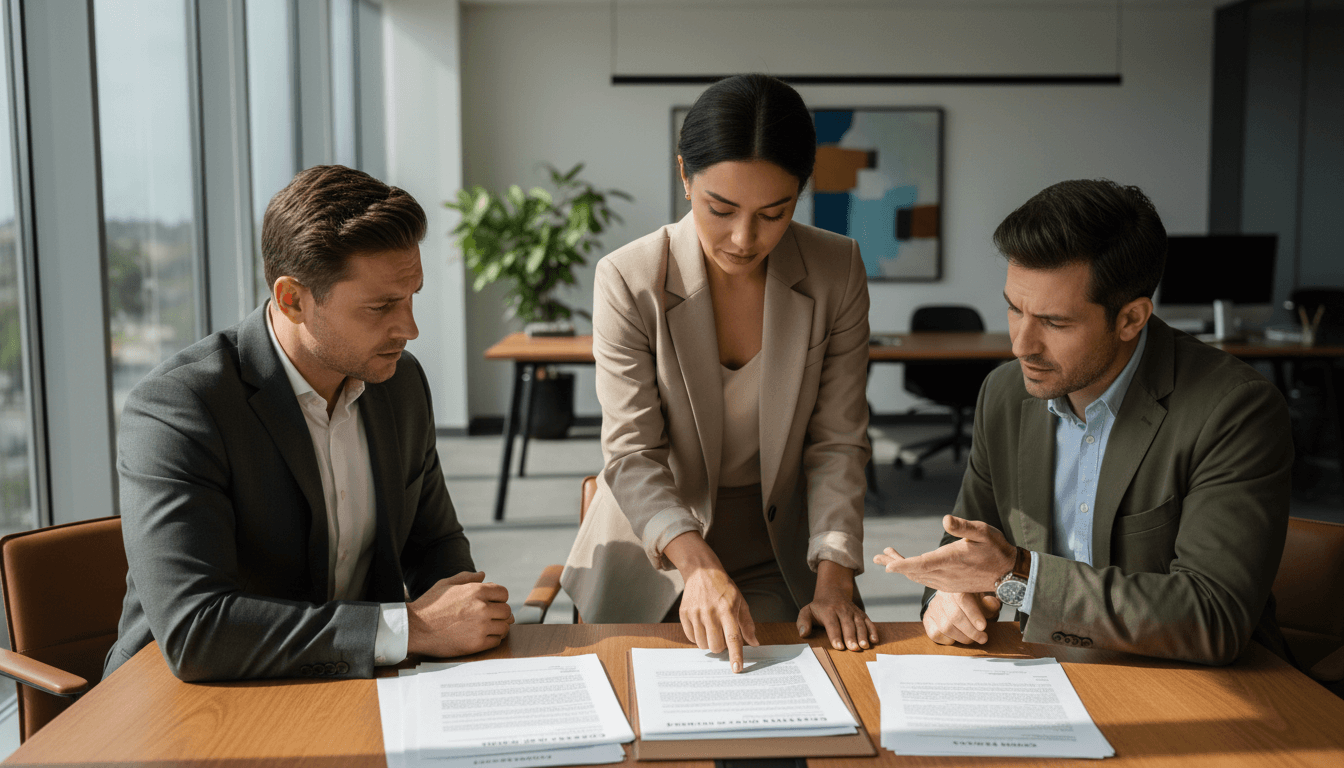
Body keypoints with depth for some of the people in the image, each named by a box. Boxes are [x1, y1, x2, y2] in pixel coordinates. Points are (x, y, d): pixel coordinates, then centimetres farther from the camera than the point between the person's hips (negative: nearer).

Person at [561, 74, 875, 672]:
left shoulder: (837, 271, -8)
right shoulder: (628, 280, -15)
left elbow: (837, 442, -5)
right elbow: (632, 453, -17)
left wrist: (834, 577, -17)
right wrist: (697, 562, -33)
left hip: (778, 566, 2)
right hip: (652, 565, -1)